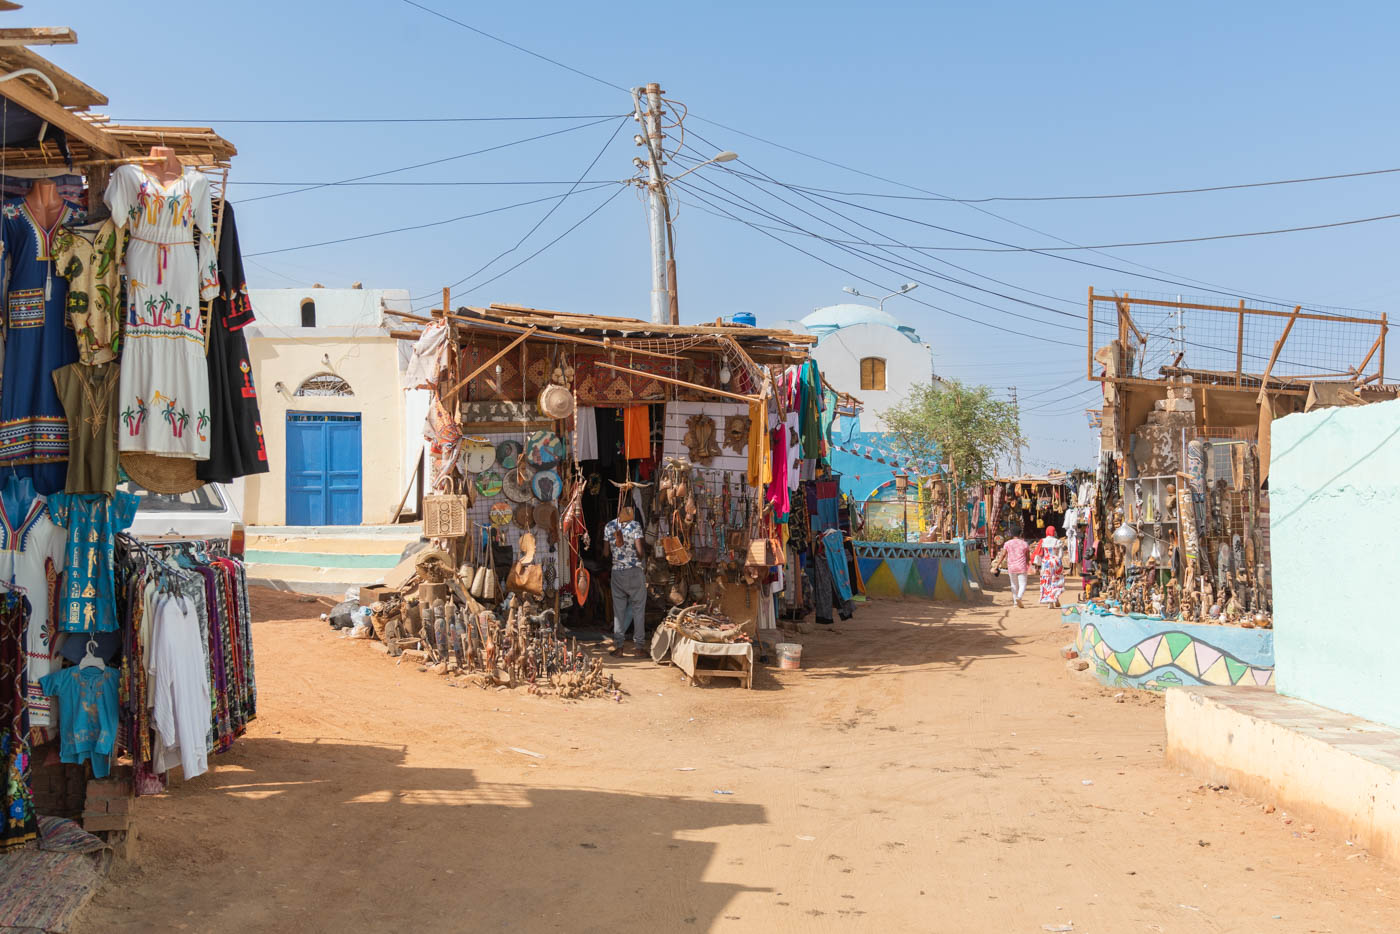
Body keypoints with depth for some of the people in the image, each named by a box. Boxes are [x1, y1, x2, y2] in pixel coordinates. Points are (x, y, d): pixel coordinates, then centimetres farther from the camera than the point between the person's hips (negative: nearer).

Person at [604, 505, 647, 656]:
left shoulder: (609, 526, 1)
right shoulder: (635, 525, -11)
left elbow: (607, 551, 5)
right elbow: (640, 551, -15)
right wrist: (641, 558, 6)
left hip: (616, 571, 3)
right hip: (635, 571, -3)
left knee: (618, 609, 11)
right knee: (638, 608, 6)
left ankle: (618, 643, 10)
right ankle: (640, 645, 8)